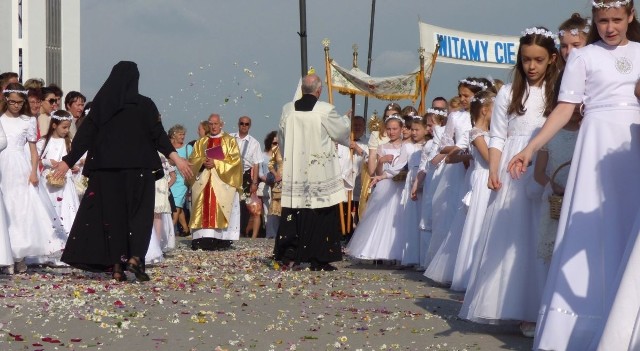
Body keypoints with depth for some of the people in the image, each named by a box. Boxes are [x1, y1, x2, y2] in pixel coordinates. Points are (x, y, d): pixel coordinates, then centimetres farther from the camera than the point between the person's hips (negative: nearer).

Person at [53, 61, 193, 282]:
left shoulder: (101, 103, 4)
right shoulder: (144, 104, -2)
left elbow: (85, 134, 4)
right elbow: (158, 133, -10)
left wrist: (68, 161, 10)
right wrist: (174, 156, -12)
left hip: (105, 168, 2)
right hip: (138, 168, -2)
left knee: (111, 212, 7)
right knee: (138, 211, 4)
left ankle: (116, 265, 3)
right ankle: (135, 257, -14)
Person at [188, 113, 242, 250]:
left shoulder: (230, 141, 8)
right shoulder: (201, 143, 19)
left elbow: (235, 160, -3)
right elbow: (193, 160, 11)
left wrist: (216, 163, -14)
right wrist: (203, 162, -11)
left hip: (223, 182, -3)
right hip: (204, 182, 3)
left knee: (220, 210, -9)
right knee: (205, 209, -6)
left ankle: (222, 239, -10)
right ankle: (203, 239, -10)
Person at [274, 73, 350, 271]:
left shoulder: (288, 109, 1)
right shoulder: (326, 110, -11)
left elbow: (282, 138, 11)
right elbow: (341, 132, 3)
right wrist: (346, 120, 25)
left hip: (294, 172, 4)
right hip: (320, 173, -4)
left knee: (294, 211, 9)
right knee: (321, 215, 3)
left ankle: (288, 254, 7)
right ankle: (319, 259, 5)